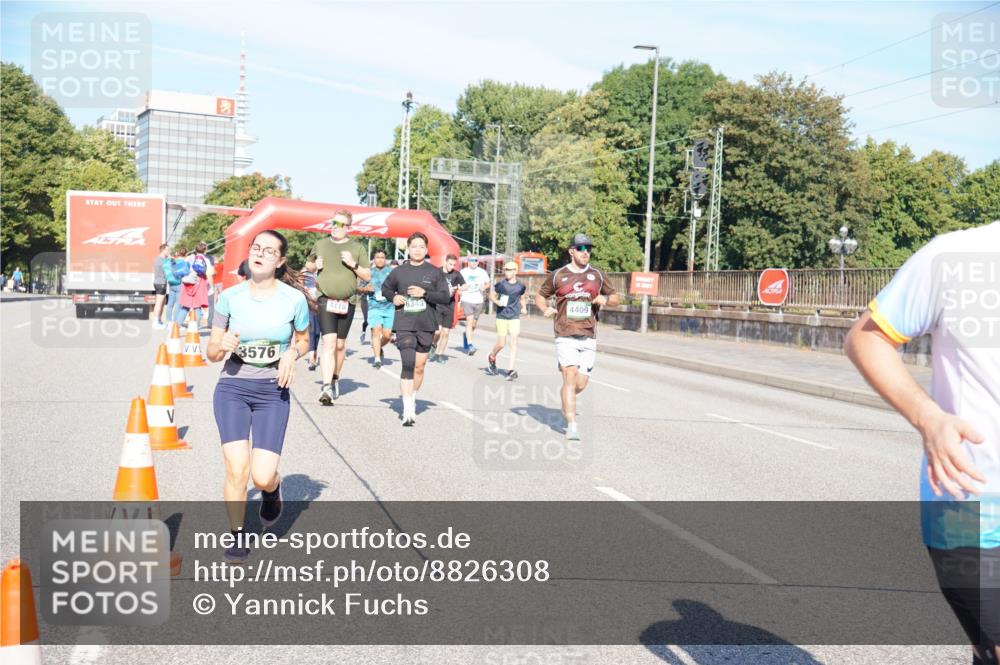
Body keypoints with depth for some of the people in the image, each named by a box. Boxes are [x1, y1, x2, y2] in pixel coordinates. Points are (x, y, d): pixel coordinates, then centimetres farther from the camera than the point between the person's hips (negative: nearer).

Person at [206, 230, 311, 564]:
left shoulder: (294, 299, -5)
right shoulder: (230, 296, -2)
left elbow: (303, 339, 13)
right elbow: (212, 353, 5)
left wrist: (292, 354, -9)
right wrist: (222, 345, -19)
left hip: (272, 392, -1)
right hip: (232, 388, 1)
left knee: (262, 477, -9)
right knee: (237, 469, -12)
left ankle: (273, 489, 30)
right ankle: (237, 536, 12)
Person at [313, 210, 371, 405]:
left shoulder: (357, 248, 7)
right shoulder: (320, 245, 11)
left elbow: (367, 275, 7)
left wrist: (353, 264, -10)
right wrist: (316, 266, 1)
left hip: (348, 302, 1)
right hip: (326, 300, -1)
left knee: (340, 344, 11)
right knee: (328, 342, -15)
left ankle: (336, 379, 33)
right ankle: (326, 387, -22)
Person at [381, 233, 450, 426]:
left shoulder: (435, 272, 3)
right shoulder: (399, 271, 5)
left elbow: (445, 297, -1)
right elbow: (385, 288, 21)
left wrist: (425, 293, -14)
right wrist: (393, 297, 1)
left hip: (426, 325, 2)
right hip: (404, 325, -2)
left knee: (419, 366, 10)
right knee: (408, 364, -14)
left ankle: (412, 399, 31)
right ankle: (408, 411, -17)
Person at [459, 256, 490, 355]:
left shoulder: (482, 272, 6)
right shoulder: (463, 272, 2)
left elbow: (488, 283, 17)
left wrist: (484, 287, -5)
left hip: (479, 301, 3)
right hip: (467, 300, -3)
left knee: (473, 324, 10)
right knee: (470, 320, -19)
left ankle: (466, 335, 42)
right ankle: (470, 345, -21)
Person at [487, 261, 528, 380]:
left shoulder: (520, 286, 0)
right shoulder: (500, 284, -5)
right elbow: (492, 295, 6)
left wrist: (524, 307, 1)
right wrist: (497, 301, -13)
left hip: (515, 317, 1)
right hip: (501, 316, -1)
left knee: (514, 342, -8)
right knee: (501, 343, 2)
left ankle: (510, 370, -7)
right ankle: (492, 357, 35)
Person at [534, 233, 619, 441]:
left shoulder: (598, 275, 10)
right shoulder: (558, 275, 6)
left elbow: (615, 297, 19)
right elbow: (540, 296, 17)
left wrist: (605, 299, -3)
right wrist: (546, 308, -3)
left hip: (589, 338, 3)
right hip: (565, 336, -2)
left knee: (580, 384, 3)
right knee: (570, 377, -15)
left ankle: (565, 402, 37)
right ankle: (572, 426, -14)